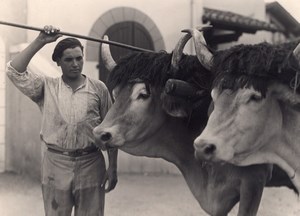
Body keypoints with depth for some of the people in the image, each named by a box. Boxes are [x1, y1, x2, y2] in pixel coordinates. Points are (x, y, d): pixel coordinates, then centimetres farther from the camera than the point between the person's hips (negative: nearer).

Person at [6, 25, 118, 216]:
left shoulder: (98, 88, 4)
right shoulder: (47, 86, 6)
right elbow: (14, 71, -5)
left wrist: (112, 167, 1)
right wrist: (40, 42, -7)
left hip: (91, 164, 0)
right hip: (55, 164, 1)